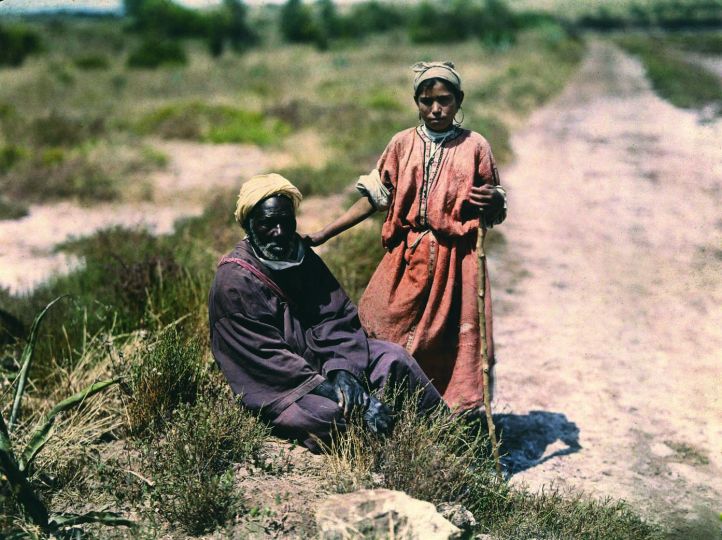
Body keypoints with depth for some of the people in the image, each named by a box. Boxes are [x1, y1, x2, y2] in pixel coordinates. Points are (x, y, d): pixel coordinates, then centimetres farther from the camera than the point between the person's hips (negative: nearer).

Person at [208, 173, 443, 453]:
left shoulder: (301, 256, 3)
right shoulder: (232, 282, -19)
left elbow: (337, 316, -2)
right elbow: (265, 356, -23)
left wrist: (343, 370, -20)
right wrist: (326, 388, -29)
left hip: (315, 357, 7)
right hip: (272, 384, -7)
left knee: (393, 356, -4)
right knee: (328, 413, -33)